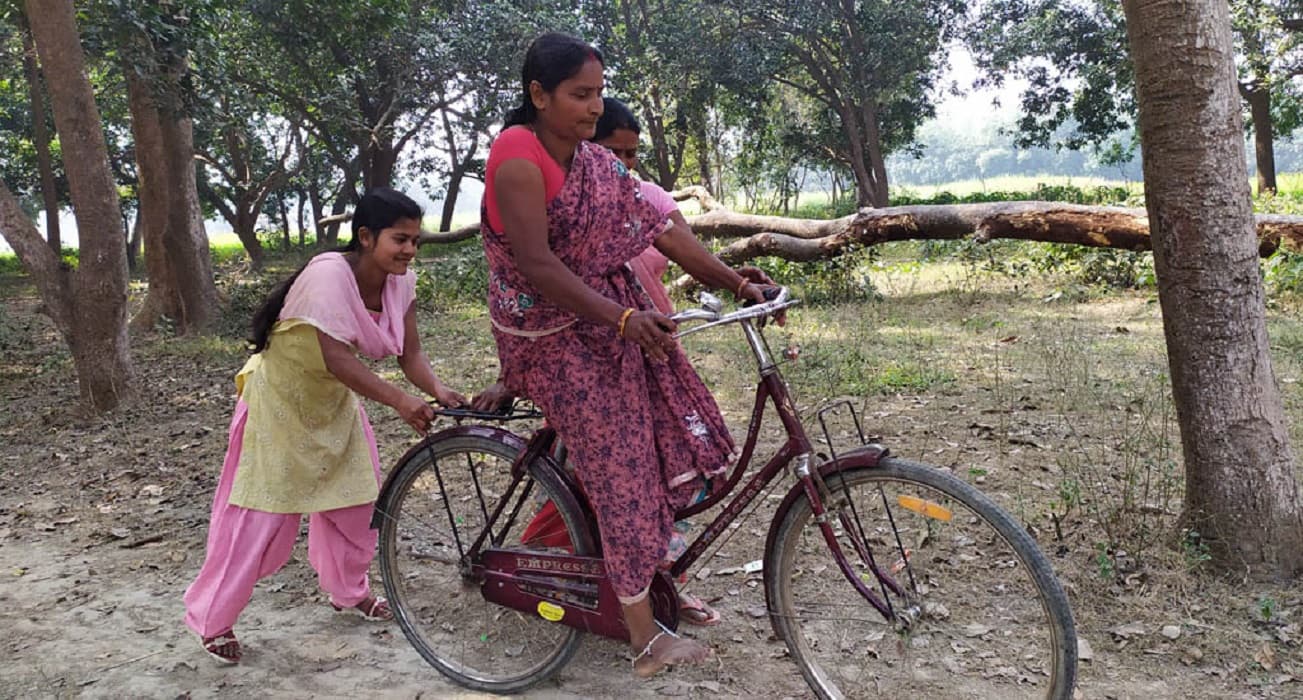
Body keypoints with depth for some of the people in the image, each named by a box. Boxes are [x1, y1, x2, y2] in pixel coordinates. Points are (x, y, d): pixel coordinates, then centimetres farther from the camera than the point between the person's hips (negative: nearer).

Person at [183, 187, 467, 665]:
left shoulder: (399, 281, -10)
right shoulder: (329, 275, -32)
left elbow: (410, 353, -9)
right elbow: (337, 360, -37)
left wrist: (437, 389, -29)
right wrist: (399, 400, -43)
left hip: (333, 398, 7)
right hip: (281, 397, -7)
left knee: (356, 495, 11)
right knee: (263, 511, -3)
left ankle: (349, 591, 34)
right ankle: (212, 619, 14)